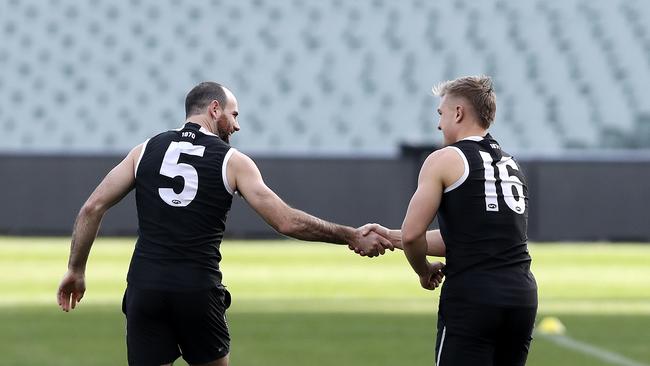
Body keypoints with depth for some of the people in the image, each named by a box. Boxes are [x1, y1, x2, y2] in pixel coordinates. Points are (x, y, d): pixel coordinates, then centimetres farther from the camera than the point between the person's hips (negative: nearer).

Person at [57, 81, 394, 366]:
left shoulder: (146, 150, 11)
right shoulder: (232, 162, 3)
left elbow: (92, 208, 6)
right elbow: (287, 222, -3)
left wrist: (75, 270, 13)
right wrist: (353, 237, 6)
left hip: (145, 285, 2)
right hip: (199, 289, -2)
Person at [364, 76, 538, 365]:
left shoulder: (445, 160, -2)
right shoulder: (511, 165, 21)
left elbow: (412, 235, -8)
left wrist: (425, 272, 13)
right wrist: (389, 236, 25)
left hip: (471, 297, -7)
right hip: (522, 294, 7)